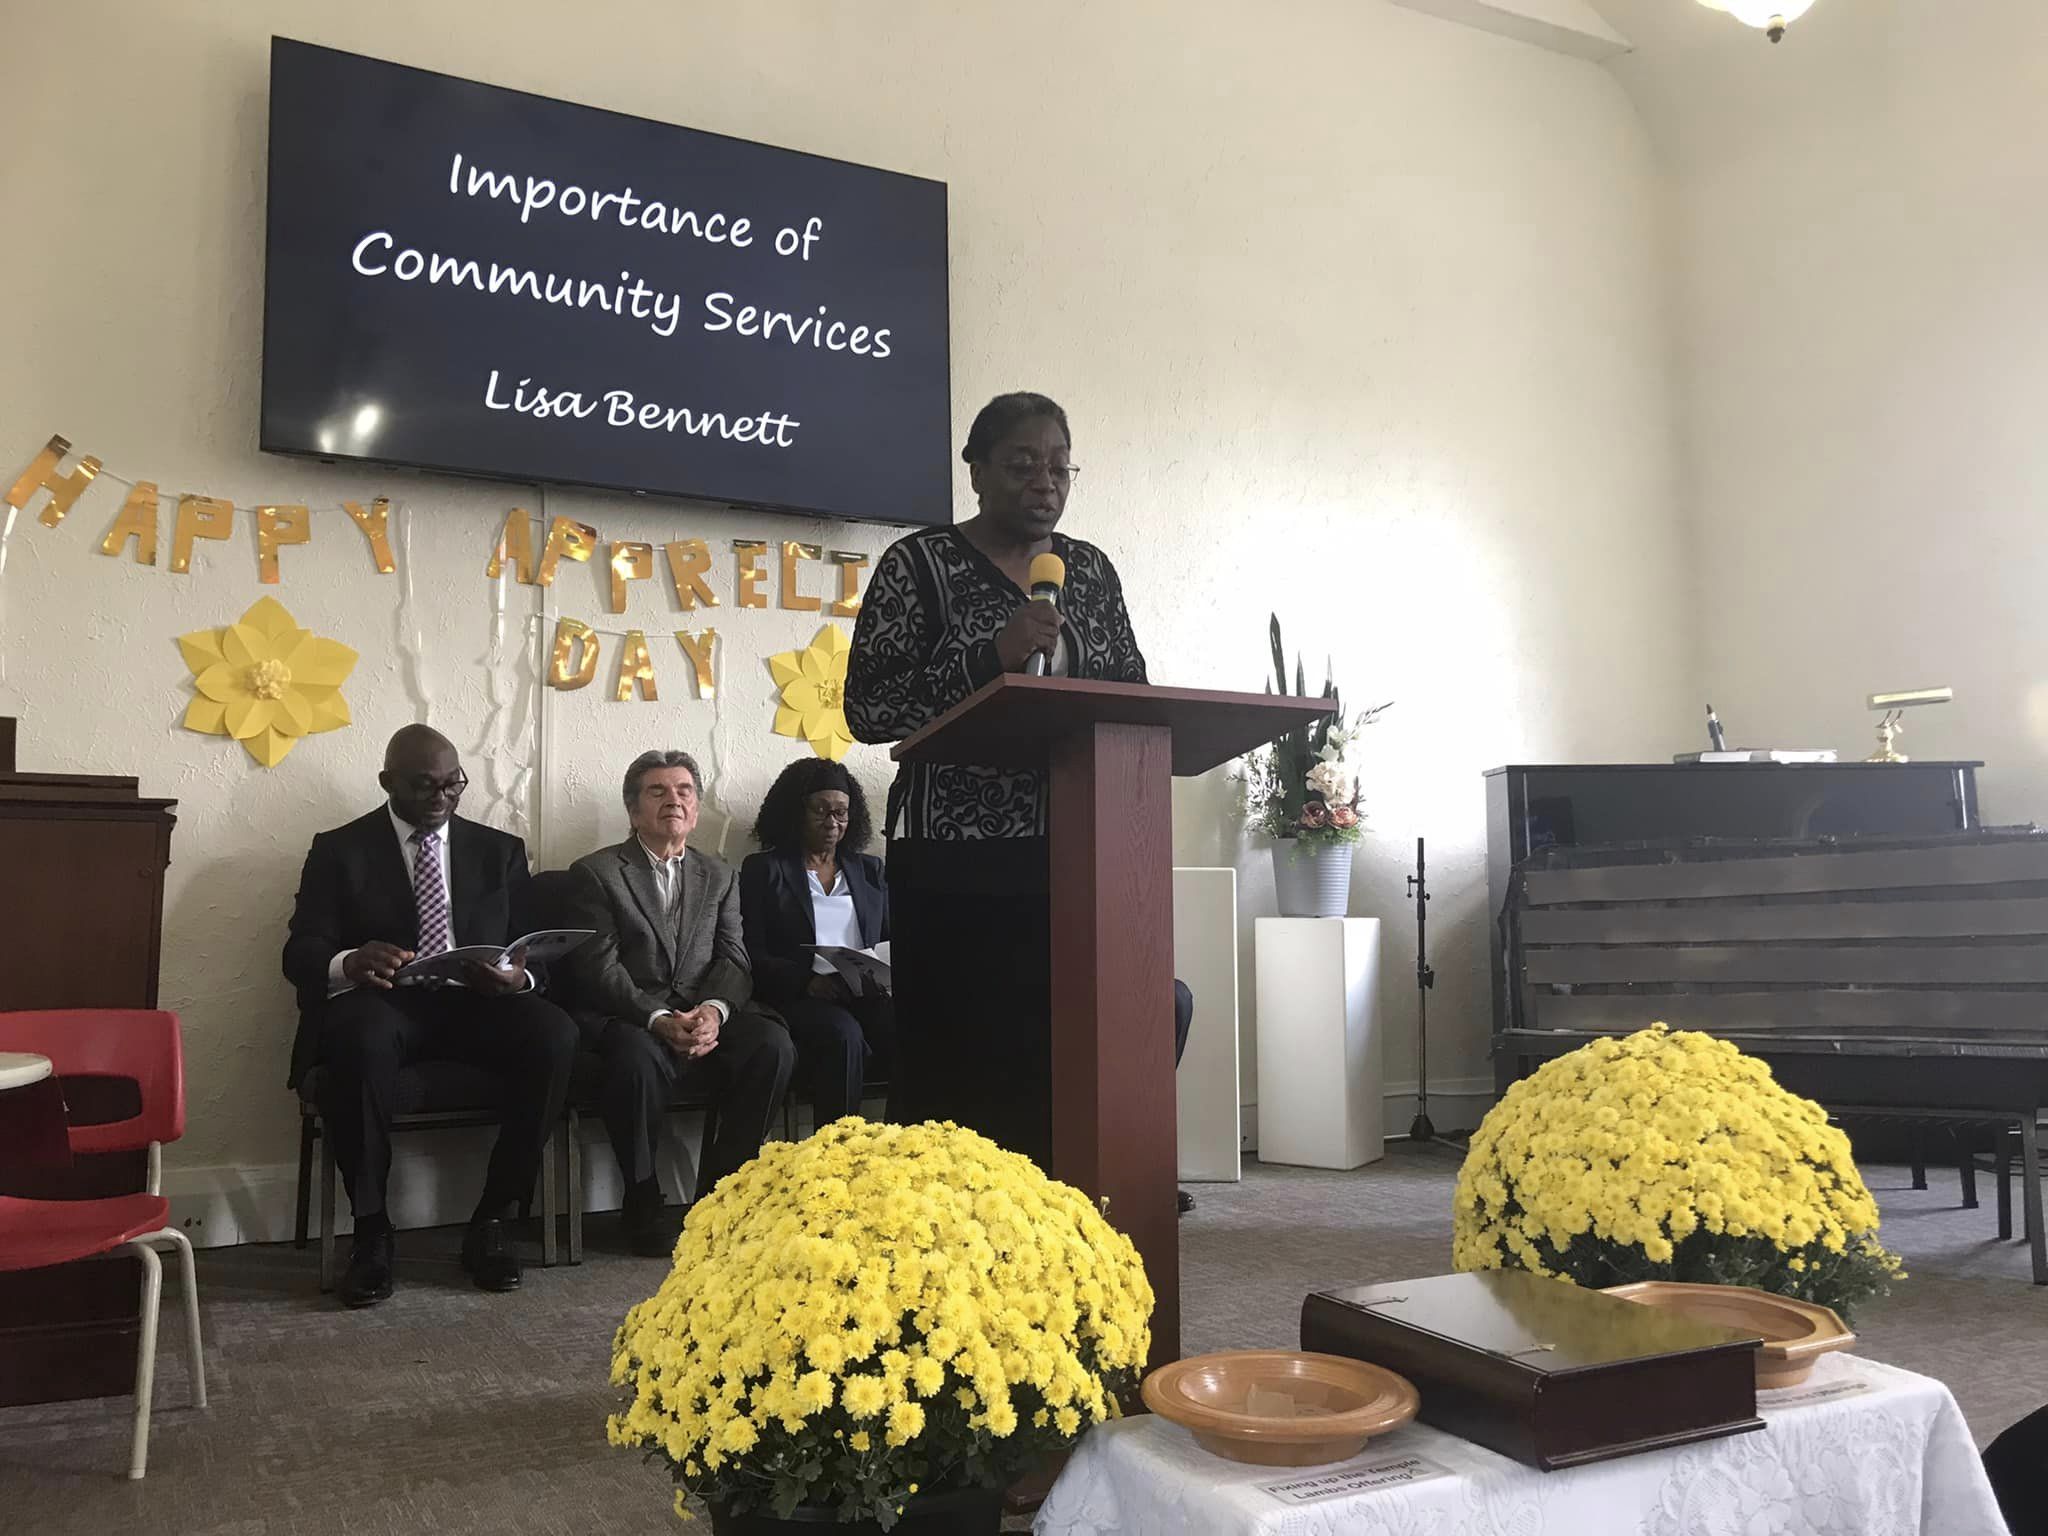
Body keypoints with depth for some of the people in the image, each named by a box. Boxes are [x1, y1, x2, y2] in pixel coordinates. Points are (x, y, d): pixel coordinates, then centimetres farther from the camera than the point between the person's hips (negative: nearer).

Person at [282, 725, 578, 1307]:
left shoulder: (500, 851, 15)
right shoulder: (339, 850, 9)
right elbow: (300, 952, -1)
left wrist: (520, 977, -17)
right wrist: (349, 963, -26)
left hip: (475, 1002, 2)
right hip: (382, 1002, -2)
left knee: (554, 1034, -29)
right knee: (360, 1038, -38)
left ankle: (489, 1222, -16)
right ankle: (371, 1231, -21)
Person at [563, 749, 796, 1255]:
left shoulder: (719, 878, 19)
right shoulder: (596, 872, 5)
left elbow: (733, 959, 7)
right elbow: (597, 968, -6)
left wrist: (714, 1009, -16)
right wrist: (658, 1019, -22)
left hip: (703, 1017, 4)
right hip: (628, 1018, -3)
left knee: (772, 1043, -25)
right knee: (639, 1058, -38)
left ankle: (718, 1191, -11)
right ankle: (644, 1207, -16)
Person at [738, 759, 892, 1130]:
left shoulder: (870, 870, 22)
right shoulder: (762, 869, 11)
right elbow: (752, 955, 1)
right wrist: (806, 981, -16)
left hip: (866, 997, 3)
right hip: (797, 999, -3)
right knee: (842, 1034, -36)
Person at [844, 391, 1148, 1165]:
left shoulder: (1090, 569, 14)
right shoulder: (919, 564, 0)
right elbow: (867, 707, -8)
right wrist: (989, 657, -20)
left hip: (1075, 849, 4)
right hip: (959, 854, -4)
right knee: (957, 1066, -5)